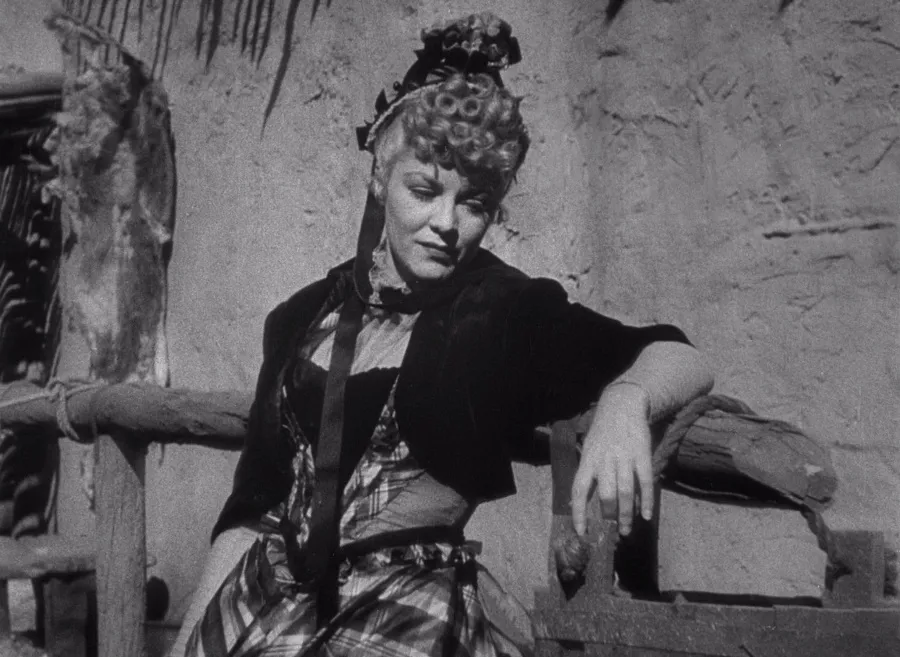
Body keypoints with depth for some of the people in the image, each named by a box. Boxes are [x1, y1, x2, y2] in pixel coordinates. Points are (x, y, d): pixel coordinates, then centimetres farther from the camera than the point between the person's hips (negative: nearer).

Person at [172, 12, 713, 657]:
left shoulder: (512, 311, -3)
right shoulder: (305, 316, 6)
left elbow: (683, 359, -5)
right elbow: (253, 501, 10)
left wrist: (624, 398, -26)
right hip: (266, 597, 3)